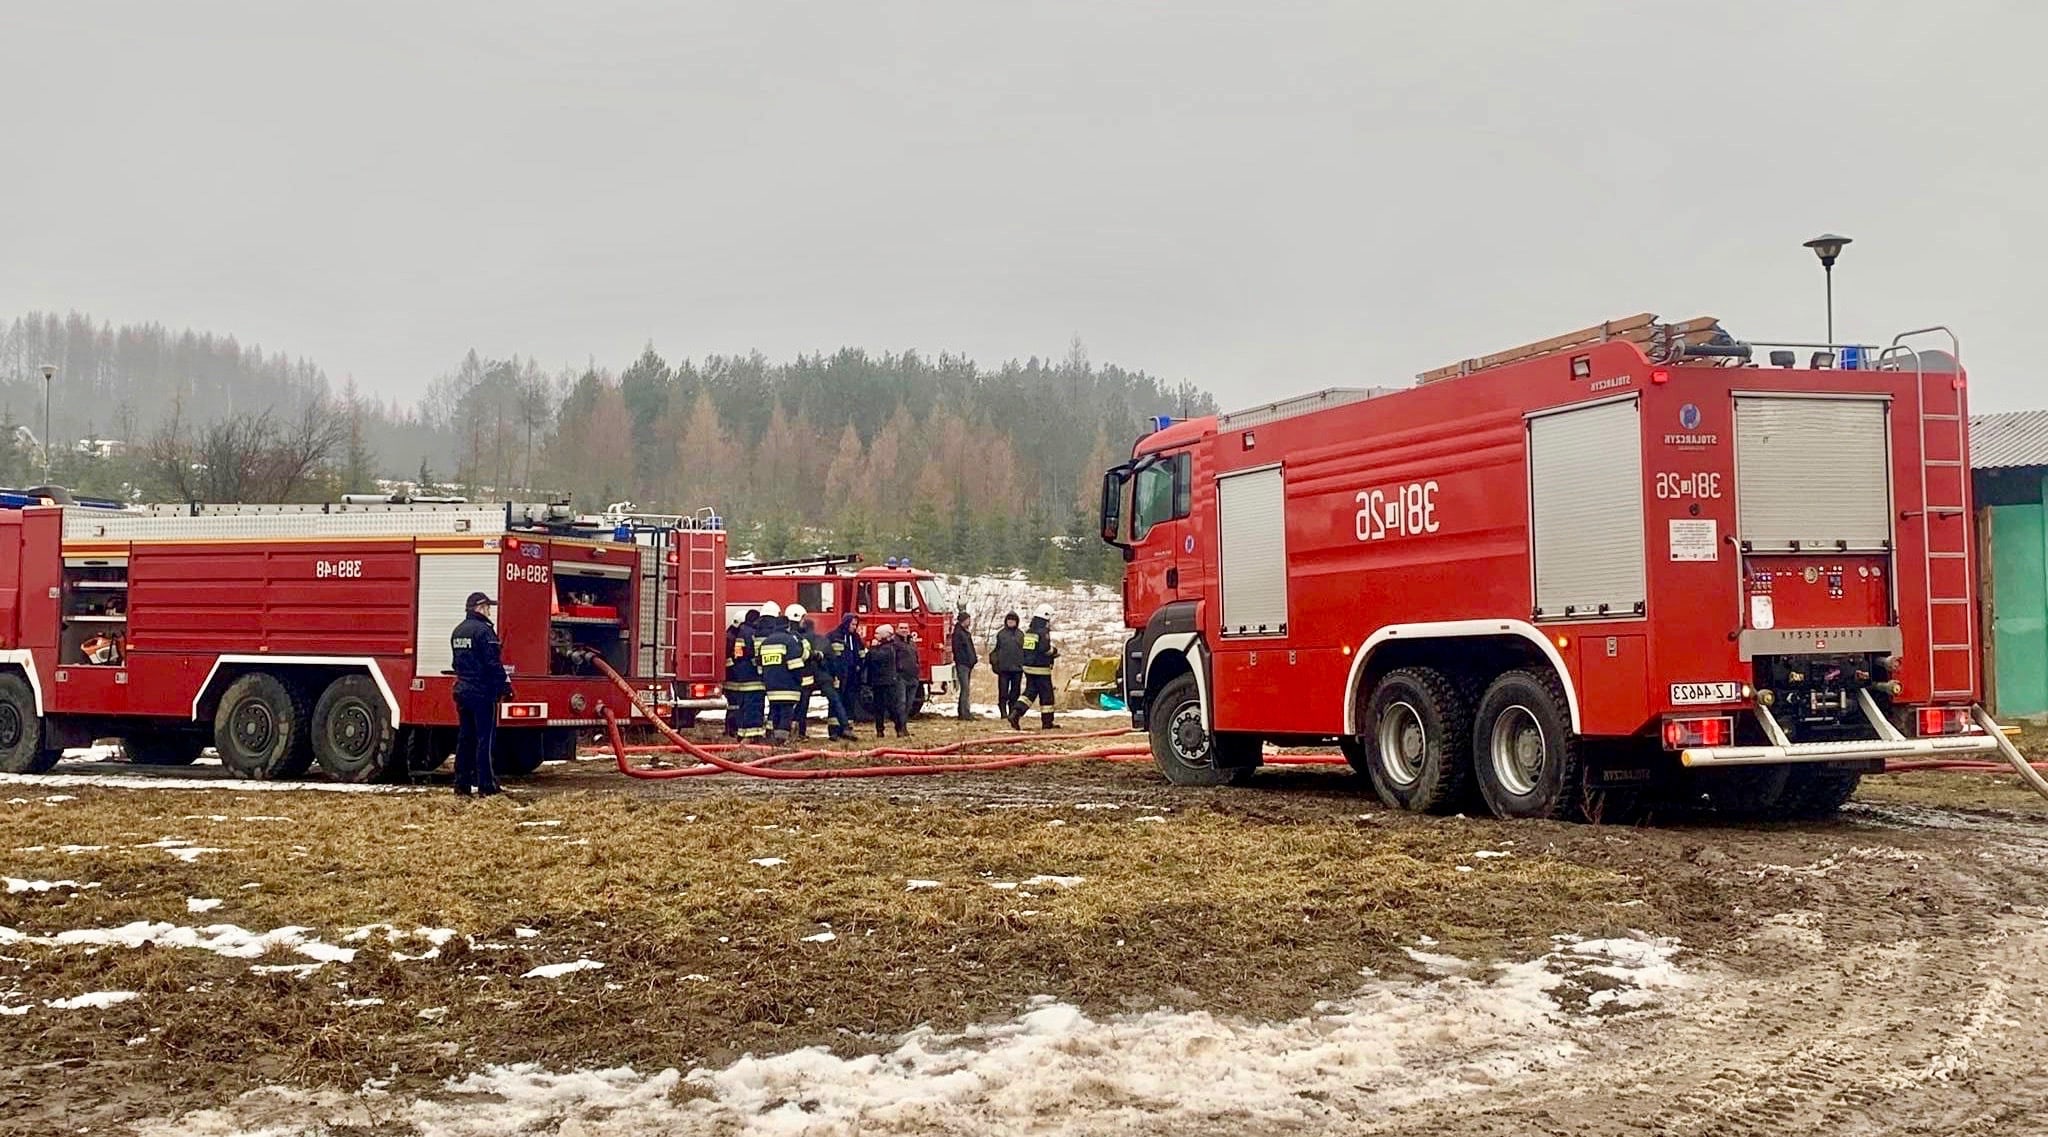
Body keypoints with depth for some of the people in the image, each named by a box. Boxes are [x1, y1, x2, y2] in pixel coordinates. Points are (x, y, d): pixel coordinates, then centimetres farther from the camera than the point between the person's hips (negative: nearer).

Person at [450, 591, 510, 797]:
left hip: (462, 692, 8)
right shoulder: (483, 630, -14)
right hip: (483, 693, -8)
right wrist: (505, 685, -11)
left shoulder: (458, 631, 13)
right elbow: (494, 664, -18)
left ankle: (462, 784, 13)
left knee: (464, 739, 11)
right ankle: (485, 786, -3)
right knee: (485, 739, -4)